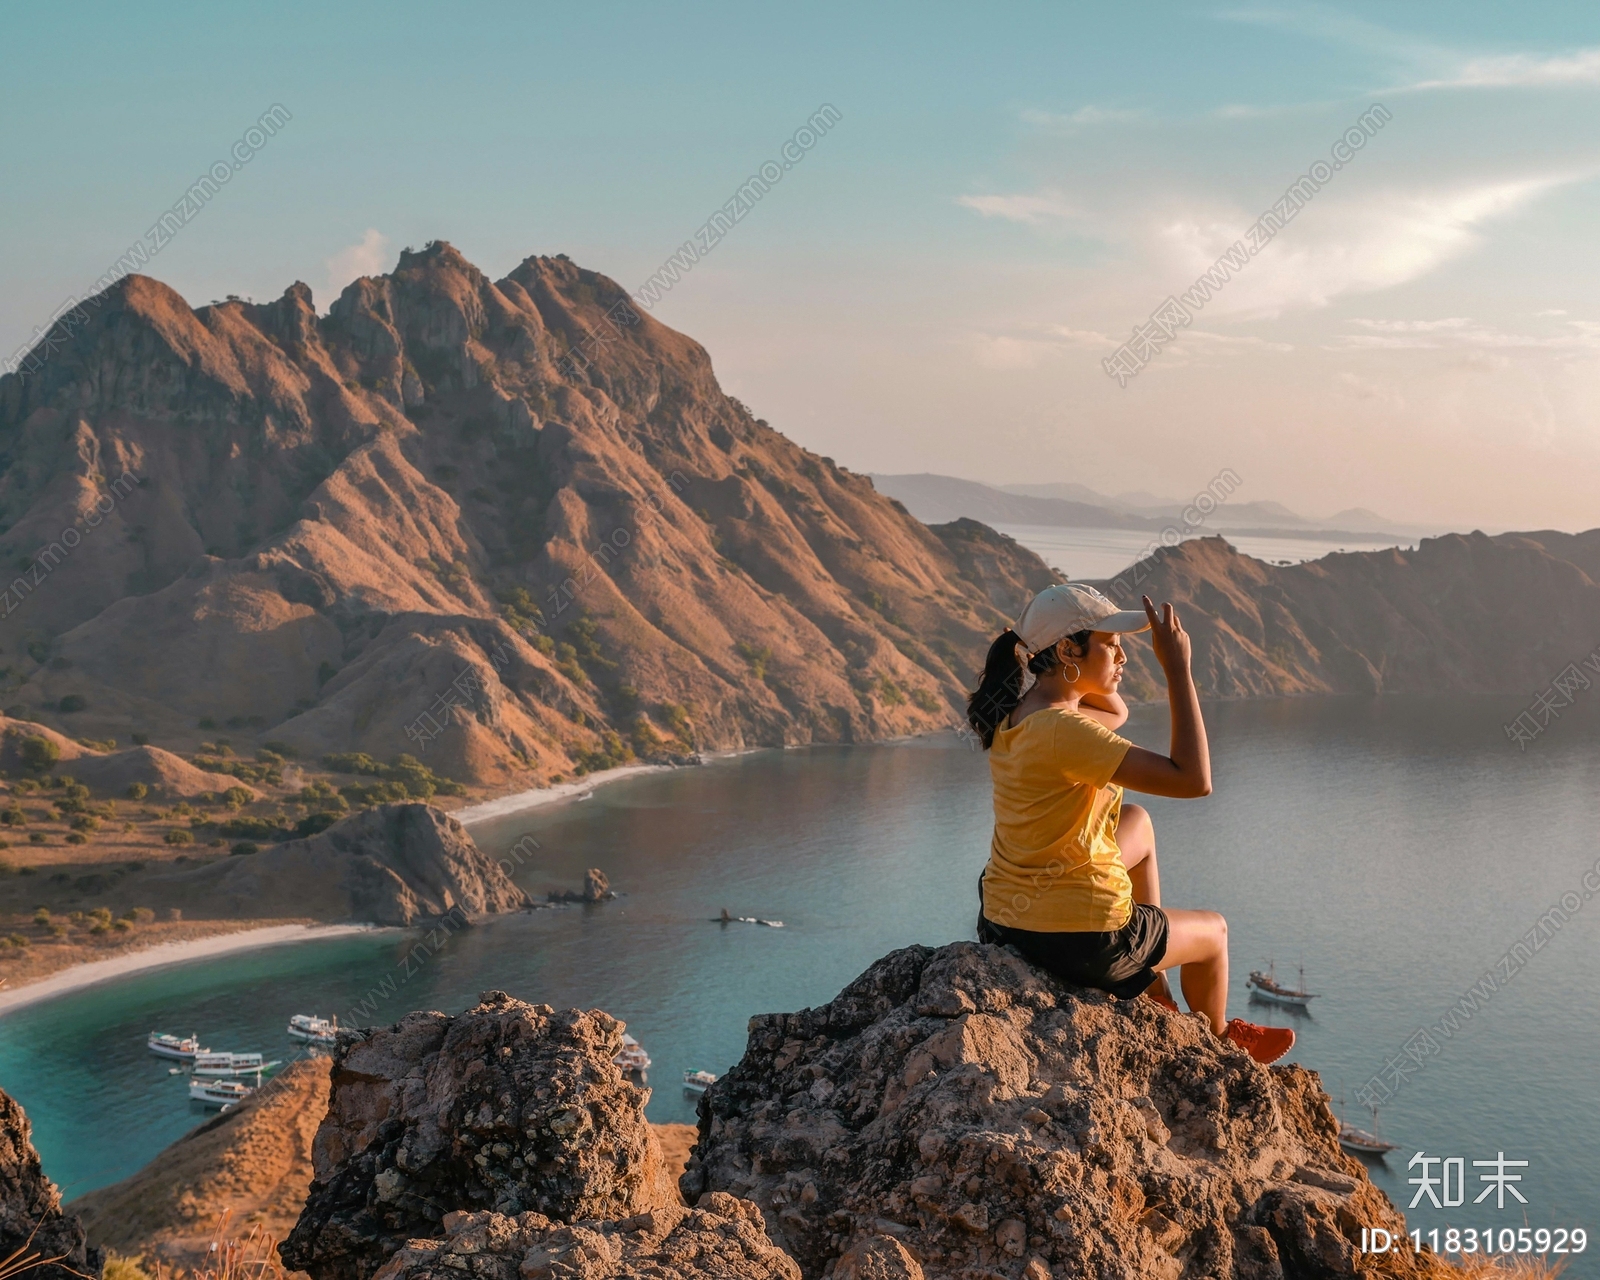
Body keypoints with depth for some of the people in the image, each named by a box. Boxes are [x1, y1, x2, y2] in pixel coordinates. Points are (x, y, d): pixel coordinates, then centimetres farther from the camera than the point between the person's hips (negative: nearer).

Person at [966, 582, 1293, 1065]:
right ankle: (1218, 1039, 55)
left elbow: (1116, 712, 19)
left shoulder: (1015, 711, 1)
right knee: (1212, 931, 23)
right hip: (1080, 938, -8)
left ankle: (1155, 996, 39)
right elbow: (1194, 780, -29)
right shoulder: (1061, 731, -27)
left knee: (1137, 824, 33)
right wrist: (1177, 669, -24)